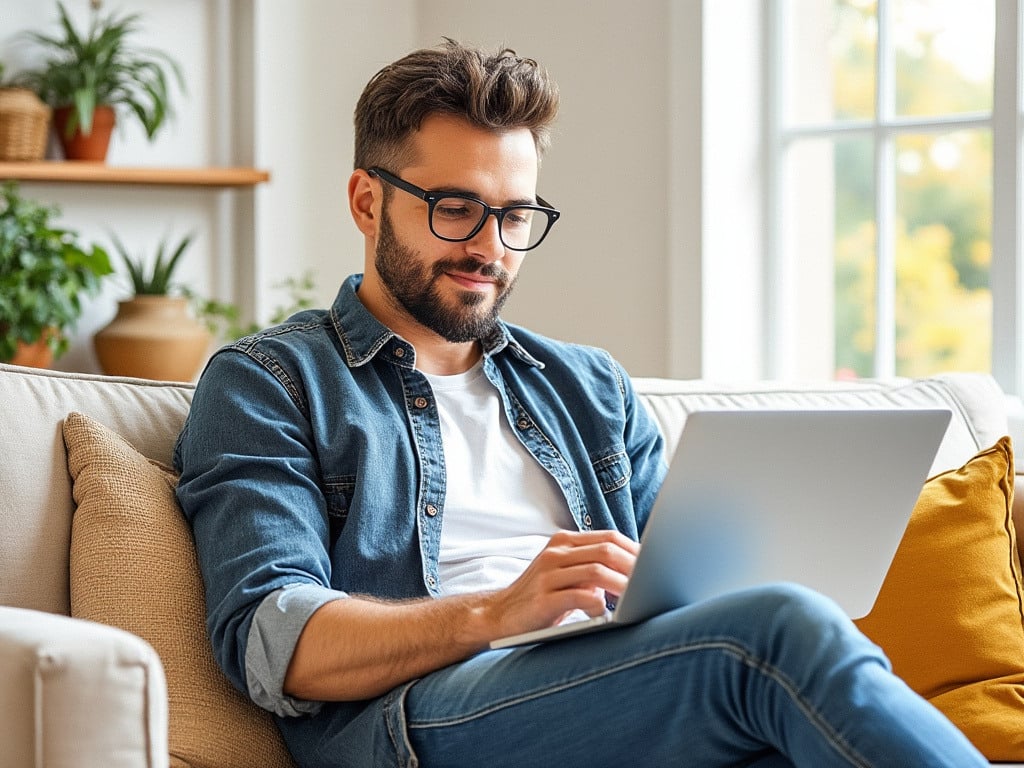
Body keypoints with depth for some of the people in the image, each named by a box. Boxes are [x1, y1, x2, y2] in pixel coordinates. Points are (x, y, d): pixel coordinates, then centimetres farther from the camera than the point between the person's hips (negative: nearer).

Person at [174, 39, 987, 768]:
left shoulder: (591, 388, 29)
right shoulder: (266, 384, 12)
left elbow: (689, 591, 20)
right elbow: (270, 644, -4)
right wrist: (497, 614, -19)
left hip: (629, 703, 5)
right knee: (786, 631, -30)